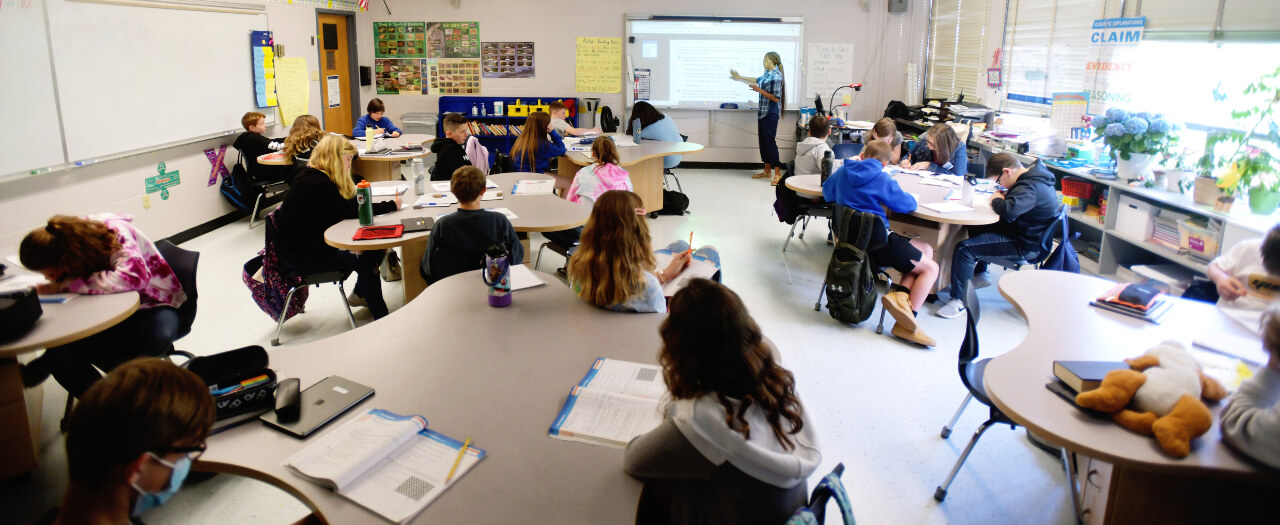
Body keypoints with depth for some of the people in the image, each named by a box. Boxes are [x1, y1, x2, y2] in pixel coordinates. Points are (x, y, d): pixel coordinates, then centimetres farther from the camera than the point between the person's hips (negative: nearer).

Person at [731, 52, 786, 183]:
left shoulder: (776, 76, -15)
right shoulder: (767, 74, 11)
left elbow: (776, 98, -19)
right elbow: (757, 80, 33)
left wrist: (759, 90, -17)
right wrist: (739, 77, 42)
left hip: (770, 113, -9)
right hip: (763, 112, 9)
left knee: (770, 141, -10)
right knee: (763, 141, 11)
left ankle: (777, 173, -8)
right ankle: (767, 171, 18)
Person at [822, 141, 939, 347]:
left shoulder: (842, 172, 7)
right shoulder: (881, 179, -10)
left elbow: (827, 193, 24)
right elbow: (908, 205, -4)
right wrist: (891, 196, 15)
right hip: (877, 242, -7)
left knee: (926, 250, 19)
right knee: (930, 268, 7)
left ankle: (900, 292, -5)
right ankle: (906, 324, -5)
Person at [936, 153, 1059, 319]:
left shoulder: (1031, 187, -28)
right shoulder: (1035, 176, 4)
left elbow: (1009, 211, -41)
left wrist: (997, 200, -19)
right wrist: (1004, 197, 2)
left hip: (1025, 245, -11)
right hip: (1027, 231, 11)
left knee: (964, 248, -20)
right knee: (975, 228, 26)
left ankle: (959, 301, -13)